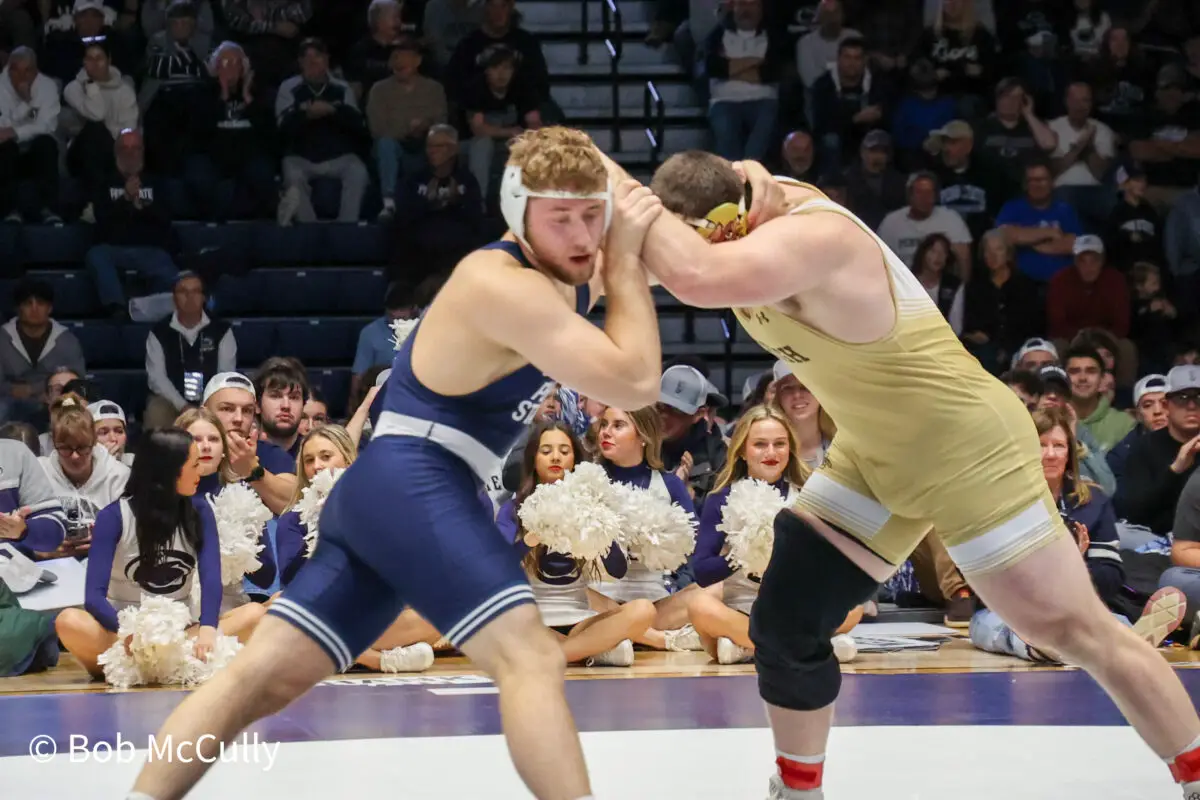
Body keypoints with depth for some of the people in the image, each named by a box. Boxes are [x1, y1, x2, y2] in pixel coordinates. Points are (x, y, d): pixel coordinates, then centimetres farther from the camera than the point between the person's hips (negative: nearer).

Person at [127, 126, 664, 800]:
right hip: (414, 484, -11)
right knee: (531, 657, -19)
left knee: (265, 675, 7)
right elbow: (634, 385, -20)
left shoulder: (568, 271, 12)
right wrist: (624, 256, -12)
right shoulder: (502, 285, -16)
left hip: (385, 490, 11)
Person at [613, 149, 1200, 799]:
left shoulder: (811, 236, -35)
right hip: (877, 450, 8)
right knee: (784, 624, 5)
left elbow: (697, 277, -52)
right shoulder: (763, 210, -8)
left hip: (968, 451, -8)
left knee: (1077, 633, 0)